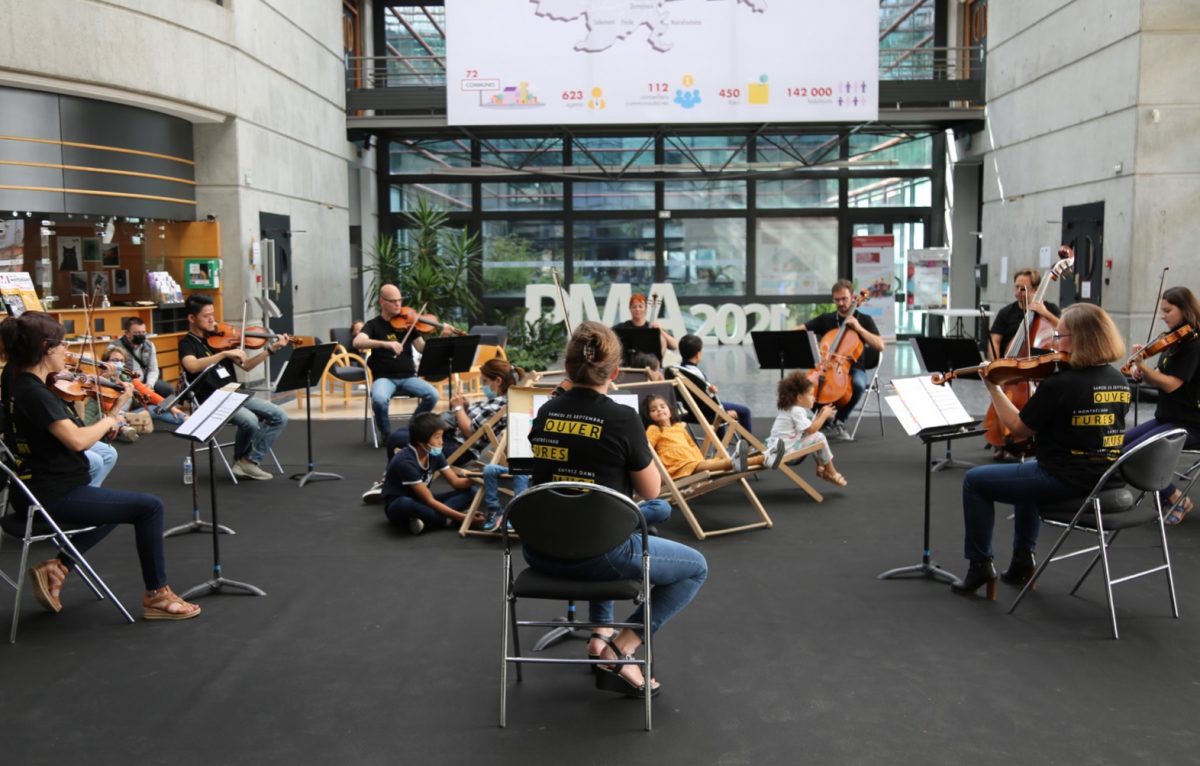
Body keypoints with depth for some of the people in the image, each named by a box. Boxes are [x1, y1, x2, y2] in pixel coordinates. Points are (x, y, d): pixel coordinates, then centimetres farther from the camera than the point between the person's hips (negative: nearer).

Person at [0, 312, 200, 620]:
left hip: (38, 491, 10)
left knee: (117, 507, 31)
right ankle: (157, 595, 2)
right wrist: (108, 421, -15)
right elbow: (78, 440, -33)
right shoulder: (34, 394, -23)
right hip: (54, 496, -10)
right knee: (149, 507, -6)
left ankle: (55, 569, 19)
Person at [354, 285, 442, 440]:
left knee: (432, 395, -23)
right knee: (379, 399, -35)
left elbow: (423, 349, 3)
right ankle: (386, 433, -4)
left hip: (408, 377, 3)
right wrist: (386, 344, -34)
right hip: (384, 377, -3)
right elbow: (357, 342, -20)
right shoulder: (374, 325, 0)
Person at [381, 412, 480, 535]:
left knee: (470, 491, -8)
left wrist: (471, 480, -26)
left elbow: (456, 482, -2)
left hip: (421, 502, 8)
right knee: (406, 504, -45)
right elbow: (429, 500, -26)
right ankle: (447, 519, -25)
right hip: (398, 506, -8)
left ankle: (424, 520, -24)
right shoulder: (405, 461, -27)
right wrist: (463, 517, -30)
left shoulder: (435, 454, -4)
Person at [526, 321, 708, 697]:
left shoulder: (545, 412, 2)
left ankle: (601, 633, 31)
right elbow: (651, 491, -3)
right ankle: (619, 651, 3)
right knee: (696, 567, 15)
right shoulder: (622, 418, -15)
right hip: (597, 554, -6)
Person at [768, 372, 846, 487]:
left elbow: (809, 426, 18)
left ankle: (821, 467, 22)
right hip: (786, 450, -11)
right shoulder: (797, 411, -17)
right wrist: (824, 415, -9)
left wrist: (821, 414, 10)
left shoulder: (789, 408, 15)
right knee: (819, 437, -9)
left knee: (814, 436, 19)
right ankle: (831, 472, 2)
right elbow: (811, 429, -20)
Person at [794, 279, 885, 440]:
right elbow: (798, 330, 6)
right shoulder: (826, 319, 10)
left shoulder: (864, 320, 5)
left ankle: (839, 421, -15)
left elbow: (880, 346, -7)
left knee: (858, 384, -37)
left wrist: (858, 328, -14)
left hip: (854, 369, -2)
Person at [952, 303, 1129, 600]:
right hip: (1103, 480, 9)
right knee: (1029, 470, 36)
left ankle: (980, 566, 15)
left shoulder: (1059, 384, -22)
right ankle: (1022, 561, 37)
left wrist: (994, 388, 1)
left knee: (975, 480, 8)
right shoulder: (1119, 381, 2)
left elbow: (1018, 428, -11)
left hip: (1065, 481, -8)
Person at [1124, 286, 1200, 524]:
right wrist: (1141, 372, -8)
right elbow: (1158, 378, 12)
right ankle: (1165, 493, 12)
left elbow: (1171, 384, -23)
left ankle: (1177, 499, -1)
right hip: (1165, 418, 9)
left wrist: (1142, 366, -31)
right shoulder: (1175, 342, 11)